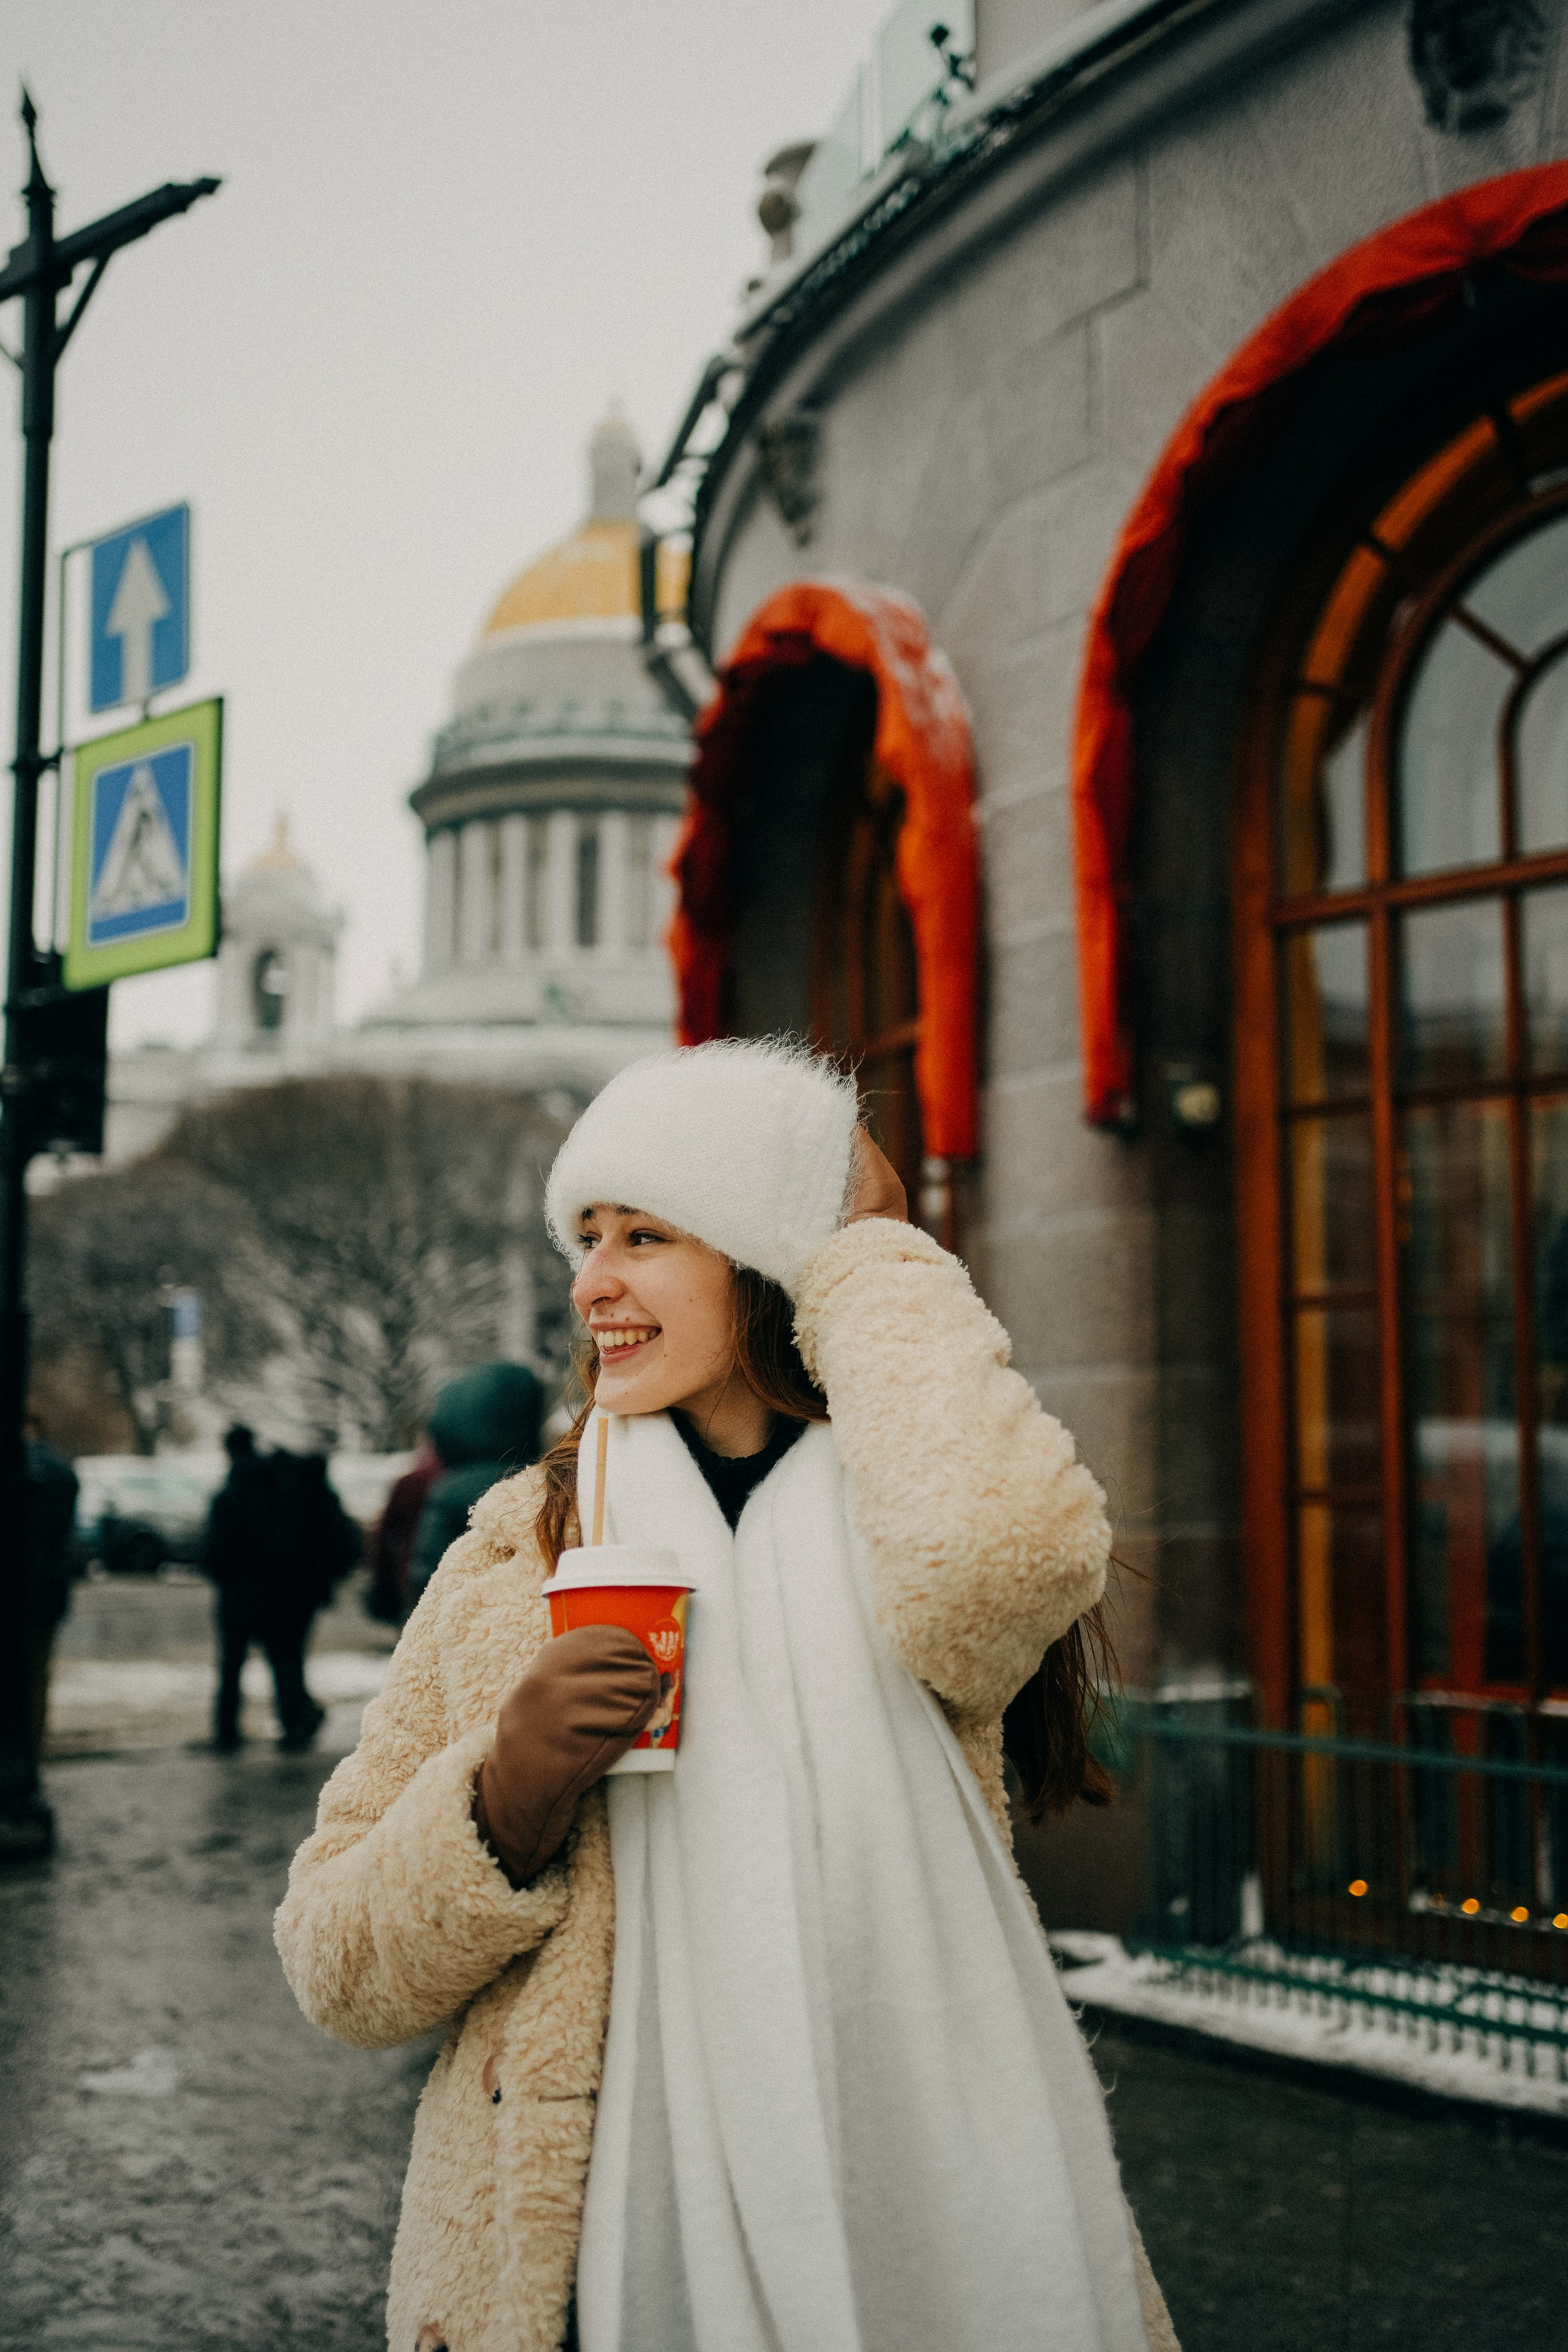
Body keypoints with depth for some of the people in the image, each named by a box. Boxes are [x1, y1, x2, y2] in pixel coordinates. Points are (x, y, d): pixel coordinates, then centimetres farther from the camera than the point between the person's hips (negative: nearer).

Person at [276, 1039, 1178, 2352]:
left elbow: (1003, 1546, -30)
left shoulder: (886, 1531, -3)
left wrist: (872, 1256, -15)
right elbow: (337, 1973, 3)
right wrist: (505, 1800, -17)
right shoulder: (518, 1551, 2)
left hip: (917, 2232, -1)